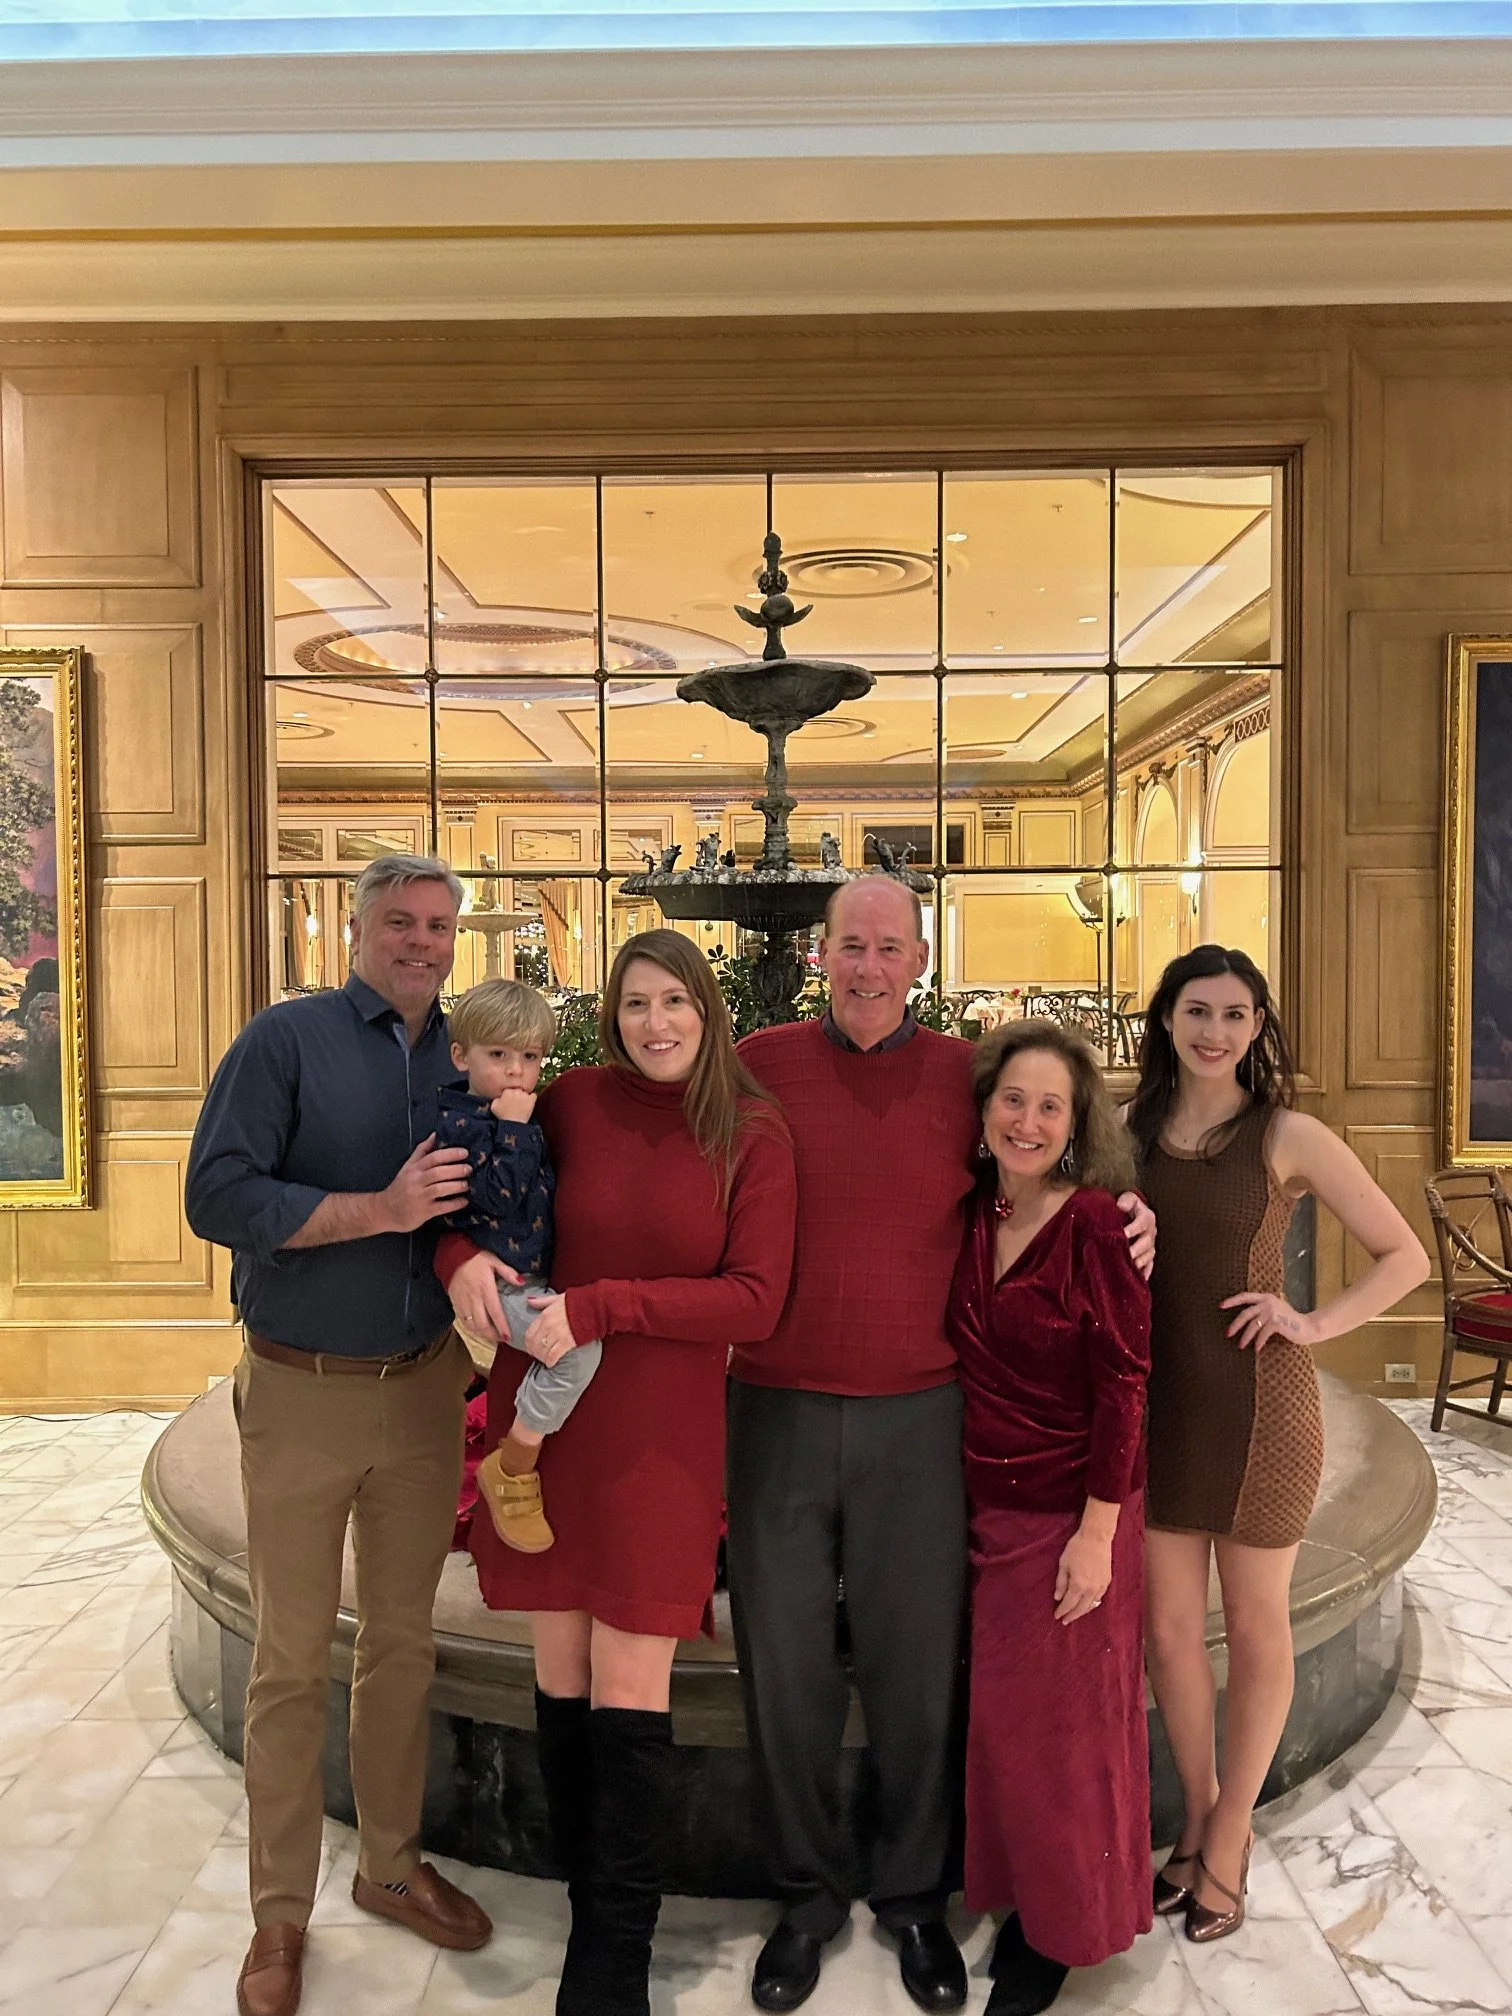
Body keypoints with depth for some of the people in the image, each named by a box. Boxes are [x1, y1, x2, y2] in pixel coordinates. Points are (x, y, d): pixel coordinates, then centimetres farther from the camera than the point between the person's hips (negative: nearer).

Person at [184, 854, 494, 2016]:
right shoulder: (286, 1040, -8)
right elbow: (218, 1194, -17)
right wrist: (377, 1209, -23)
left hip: (423, 1386, 4)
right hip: (301, 1394, -3)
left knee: (405, 1639, 16)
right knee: (292, 1659, 8)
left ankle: (391, 1863, 35)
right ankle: (281, 1912, 26)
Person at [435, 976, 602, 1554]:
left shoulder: (527, 1117, 10)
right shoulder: (457, 1125, -15)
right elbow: (497, 1196, -25)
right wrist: (514, 1129, -22)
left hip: (541, 1277, 9)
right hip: (495, 1284, -9)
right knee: (579, 1344, -26)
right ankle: (514, 1467, -8)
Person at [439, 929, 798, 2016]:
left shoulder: (755, 1134, -6)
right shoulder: (577, 1102, -2)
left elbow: (756, 1301, -10)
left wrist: (601, 1304, -18)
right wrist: (461, 1255, -10)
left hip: (662, 1433, -2)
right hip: (547, 1414, 3)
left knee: (630, 1699, 2)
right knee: (561, 1677, 13)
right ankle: (595, 1896, 36)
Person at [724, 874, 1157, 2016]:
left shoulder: (966, 1074, 1)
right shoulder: (761, 1064, 0)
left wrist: (1127, 1219, -5)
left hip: (919, 1416, 0)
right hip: (776, 1410, 0)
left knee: (918, 1665, 12)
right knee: (785, 1664, 13)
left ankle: (914, 1894, 36)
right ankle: (809, 1891, 36)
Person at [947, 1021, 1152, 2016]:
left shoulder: (1098, 1225, -17)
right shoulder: (971, 1218, -1)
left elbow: (1123, 1386, -16)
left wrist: (1097, 1533, -15)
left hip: (1071, 1513, -5)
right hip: (984, 1507, 5)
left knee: (1062, 1720, 10)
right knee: (997, 1712, 16)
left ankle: (1066, 1927, 33)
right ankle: (1019, 1895, 39)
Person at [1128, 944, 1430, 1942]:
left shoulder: (1289, 1136, -9)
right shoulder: (1133, 1130, 2)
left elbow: (1405, 1255, -2)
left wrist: (1315, 1324, -12)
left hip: (1256, 1404, -3)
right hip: (1158, 1401, 3)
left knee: (1255, 1630, 12)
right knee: (1168, 1627, 12)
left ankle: (1225, 1839, 33)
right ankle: (1202, 1816, 35)